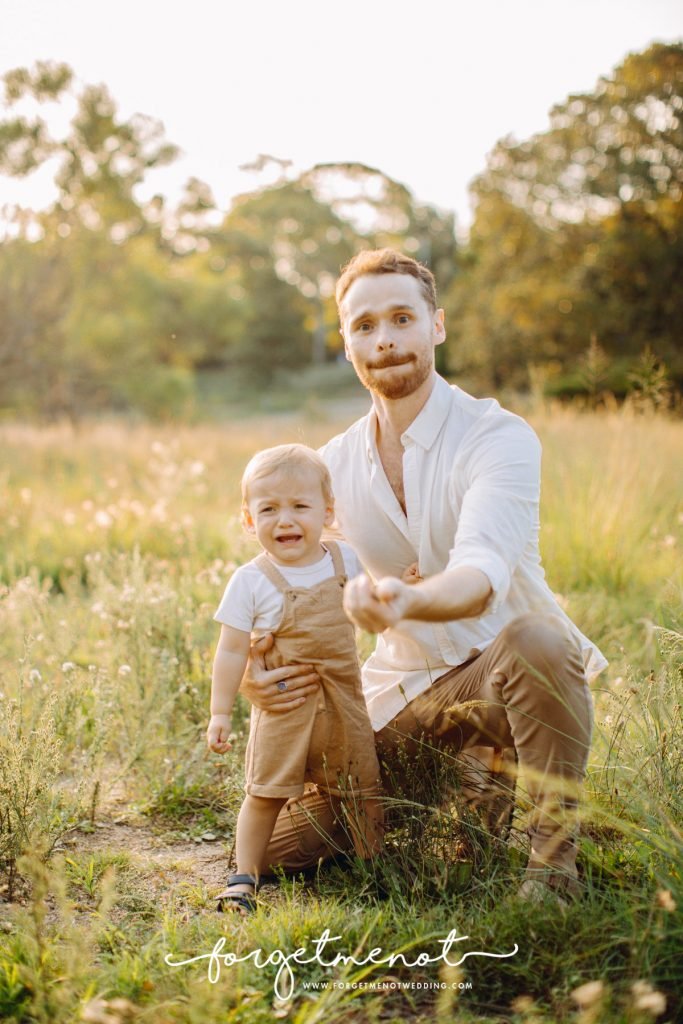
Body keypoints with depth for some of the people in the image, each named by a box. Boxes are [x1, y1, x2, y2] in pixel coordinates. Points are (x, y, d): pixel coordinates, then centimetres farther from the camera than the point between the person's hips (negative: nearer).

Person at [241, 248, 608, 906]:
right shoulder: (332, 466, 1)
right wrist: (250, 671, -22)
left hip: (498, 668, -4)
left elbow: (483, 572, -33)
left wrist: (406, 601, -56)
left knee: (535, 637, -41)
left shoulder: (498, 437, -16)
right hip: (399, 690, 5)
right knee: (276, 844, -3)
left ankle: (552, 862, -20)